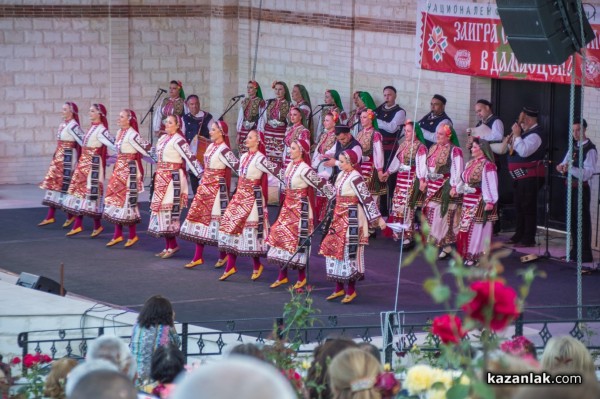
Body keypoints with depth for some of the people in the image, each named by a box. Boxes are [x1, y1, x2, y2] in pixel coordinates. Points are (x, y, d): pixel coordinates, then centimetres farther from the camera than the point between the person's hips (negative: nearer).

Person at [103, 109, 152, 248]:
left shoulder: (132, 135, -16)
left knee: (127, 199, -4)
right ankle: (118, 234, 13)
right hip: (119, 169, 9)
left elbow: (145, 148, -17)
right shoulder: (120, 133, 11)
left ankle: (132, 235, 6)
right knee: (115, 198, 8)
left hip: (129, 169, -9)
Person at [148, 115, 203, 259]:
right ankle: (168, 246, 15)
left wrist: (201, 174, -24)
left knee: (169, 209, -8)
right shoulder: (163, 138, 12)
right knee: (162, 209, 9)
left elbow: (190, 158, -20)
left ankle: (172, 245, 0)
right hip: (162, 178, 9)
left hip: (173, 178, -9)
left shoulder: (178, 140, -14)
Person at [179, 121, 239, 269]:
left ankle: (223, 255, 15)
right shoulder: (211, 146, 11)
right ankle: (198, 257, 9)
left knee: (217, 219, -2)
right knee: (200, 216, 6)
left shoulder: (223, 150, -14)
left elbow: (237, 166, -24)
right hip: (205, 186, 8)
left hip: (216, 188, -8)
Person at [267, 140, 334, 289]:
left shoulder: (304, 170, -19)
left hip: (300, 208, -8)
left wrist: (334, 197, -21)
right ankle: (282, 276, 17)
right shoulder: (290, 165, 6)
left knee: (298, 240, -2)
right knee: (281, 236, 8)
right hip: (288, 207, 8)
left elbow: (322, 184, -20)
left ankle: (302, 277, 11)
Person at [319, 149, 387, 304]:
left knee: (349, 251, -4)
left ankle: (351, 290, 5)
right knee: (335, 249, 10)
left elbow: (367, 199, -19)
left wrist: (378, 218, -20)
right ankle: (339, 288, 19)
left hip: (352, 219, -9)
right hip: (340, 218, 9)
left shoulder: (355, 178, -16)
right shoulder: (341, 175, 11)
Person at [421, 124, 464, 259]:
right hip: (432, 187, 8)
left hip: (445, 189, -8)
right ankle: (434, 242, 18)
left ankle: (446, 246, -3)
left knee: (443, 216, -8)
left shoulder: (454, 151, -11)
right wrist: (423, 180, 13)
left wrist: (454, 187, -22)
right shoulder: (433, 148, 15)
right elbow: (428, 166, 21)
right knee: (431, 215, 9)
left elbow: (457, 170, -16)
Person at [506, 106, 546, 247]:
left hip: (530, 176, -10)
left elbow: (524, 151, -29)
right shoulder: (525, 132, 14)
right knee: (519, 207, 17)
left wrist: (517, 135, -22)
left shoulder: (535, 135, -17)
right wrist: (513, 136, 0)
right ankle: (519, 235, 26)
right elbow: (512, 149, 17)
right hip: (520, 176, 10)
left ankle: (528, 239, -4)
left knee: (528, 208, -7)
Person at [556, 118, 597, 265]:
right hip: (571, 188, 8)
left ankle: (585, 254, 1)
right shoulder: (574, 147, 13)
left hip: (581, 188, -8)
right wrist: (562, 166, -7)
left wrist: (570, 169, -31)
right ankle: (575, 251, 26)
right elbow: (566, 164, 16)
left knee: (583, 221, -4)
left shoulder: (590, 150, -13)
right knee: (573, 220, 15)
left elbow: (587, 173, -20)